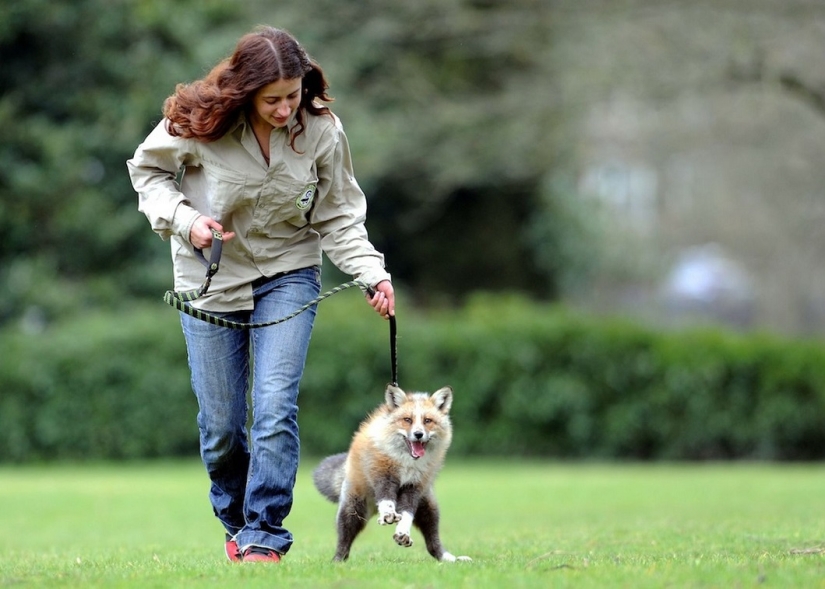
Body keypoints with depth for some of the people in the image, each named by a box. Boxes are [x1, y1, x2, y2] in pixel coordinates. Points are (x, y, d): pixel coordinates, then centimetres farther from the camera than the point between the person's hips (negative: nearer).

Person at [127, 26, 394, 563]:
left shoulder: (322, 131, -13)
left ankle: (264, 535, -8)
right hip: (211, 282, 0)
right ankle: (236, 522, 30)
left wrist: (373, 274, -18)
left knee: (276, 407, -16)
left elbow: (338, 217, -5)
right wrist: (184, 219, -17)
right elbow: (148, 171, -1)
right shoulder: (198, 122, -18)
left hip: (288, 276, 0)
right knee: (221, 423, 5)